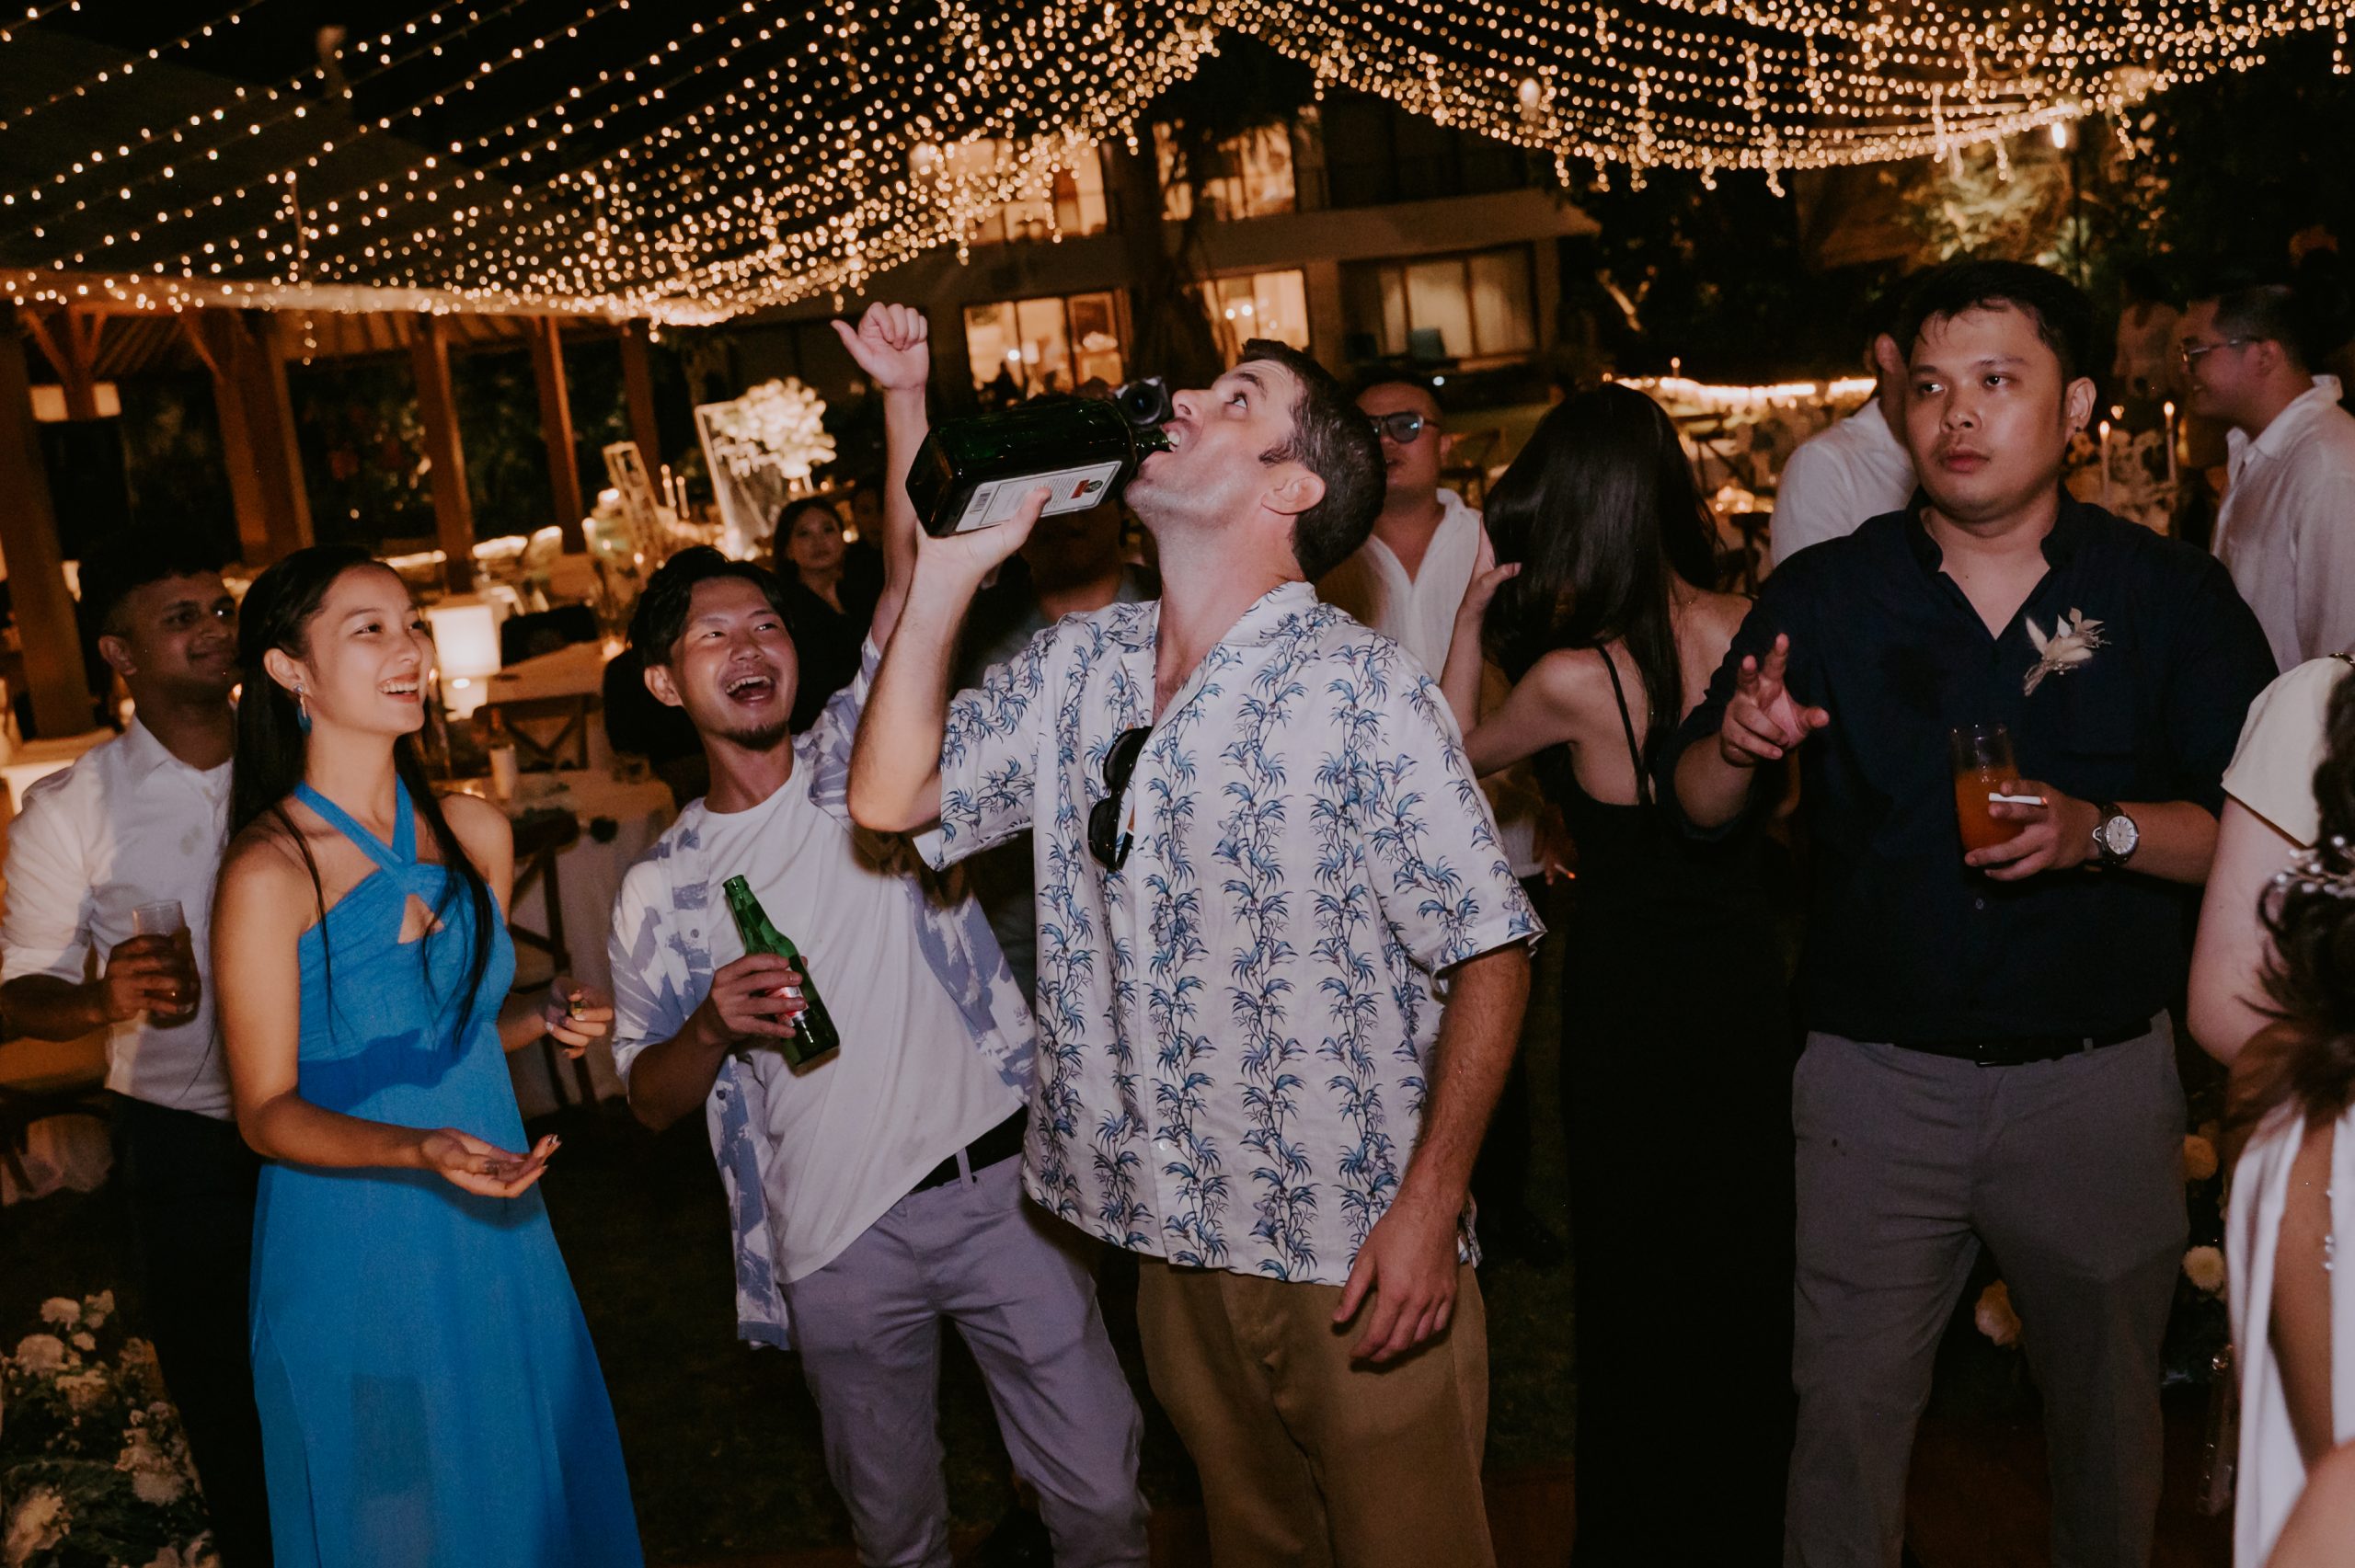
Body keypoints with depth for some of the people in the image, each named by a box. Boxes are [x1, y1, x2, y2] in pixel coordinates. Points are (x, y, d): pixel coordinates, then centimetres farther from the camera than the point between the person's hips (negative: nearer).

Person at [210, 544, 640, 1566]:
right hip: (354, 1249, -5)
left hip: (494, 1229, 5)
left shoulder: (476, 833, 1)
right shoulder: (270, 870, -16)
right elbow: (267, 1110, -13)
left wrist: (549, 1017, -6)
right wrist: (418, 1151, -29)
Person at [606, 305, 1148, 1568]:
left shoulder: (862, 759, 5)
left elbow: (913, 582, -8)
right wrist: (712, 1030, -11)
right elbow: (648, 1098, 10)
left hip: (998, 1180, -1)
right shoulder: (660, 887, 7)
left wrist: (905, 397, -18)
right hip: (840, 1239, 1)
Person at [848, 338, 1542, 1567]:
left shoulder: (1354, 686, -14)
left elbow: (1489, 947, -13)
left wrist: (1431, 1206, -17)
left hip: (1354, 1252, -5)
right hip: (1177, 1237, 5)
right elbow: (891, 797, 0)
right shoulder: (1076, 669, 3)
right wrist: (949, 568, -4)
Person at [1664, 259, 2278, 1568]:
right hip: (1878, 1076, 0)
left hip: (2100, 1078, 1)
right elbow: (1698, 809, -2)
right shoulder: (1823, 595, 0)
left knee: (2109, 1399, 19)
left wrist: (2102, 830, -22)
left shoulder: (2171, 595, -2)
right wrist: (1736, 740, -23)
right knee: (1850, 1401, 7)